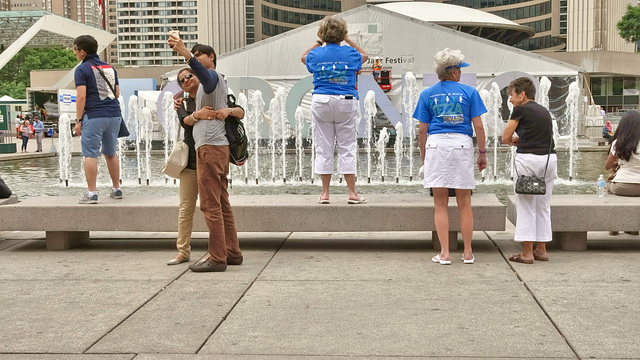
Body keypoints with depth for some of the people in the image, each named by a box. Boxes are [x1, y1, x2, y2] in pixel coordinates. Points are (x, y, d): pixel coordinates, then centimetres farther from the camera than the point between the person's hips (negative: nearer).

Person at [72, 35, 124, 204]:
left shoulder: (82, 69, -4)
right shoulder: (110, 68, 15)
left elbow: (81, 96, -11)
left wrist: (78, 120, -7)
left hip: (94, 116, -6)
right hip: (114, 115, 6)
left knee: (90, 154, -2)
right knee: (110, 153, 17)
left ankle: (91, 193, -4)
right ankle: (116, 189, 21)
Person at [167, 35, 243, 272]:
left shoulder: (213, 76, -3)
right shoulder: (211, 81, 28)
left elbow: (203, 74, -31)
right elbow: (187, 119, 23)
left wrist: (185, 54, -45)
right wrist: (196, 115, 1)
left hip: (210, 146, -10)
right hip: (218, 146, 10)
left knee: (210, 204, -10)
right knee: (222, 203, 12)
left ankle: (217, 258, -9)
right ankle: (232, 252, 16)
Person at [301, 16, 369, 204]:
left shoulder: (316, 54, 2)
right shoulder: (350, 53, 1)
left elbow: (304, 57, 26)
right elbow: (364, 55, 24)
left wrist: (318, 42, 25)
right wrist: (348, 40, 24)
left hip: (321, 102, 1)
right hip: (346, 103, 0)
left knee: (323, 148, 6)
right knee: (347, 148, 4)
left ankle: (325, 193, 7)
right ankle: (352, 192, 4)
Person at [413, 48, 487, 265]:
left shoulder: (427, 94, 8)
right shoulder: (469, 92, 5)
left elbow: (422, 130, 6)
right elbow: (478, 127, 1)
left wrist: (423, 157, 13)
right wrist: (482, 153, 10)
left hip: (436, 144, 0)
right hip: (462, 145, 0)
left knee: (440, 204, 6)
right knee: (464, 203, 9)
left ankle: (445, 253, 4)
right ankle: (468, 253, 14)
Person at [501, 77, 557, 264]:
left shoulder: (520, 110, -3)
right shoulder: (544, 110, 17)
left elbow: (505, 138, -2)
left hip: (528, 159, -7)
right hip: (549, 159, 7)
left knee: (525, 206, 1)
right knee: (543, 205, 13)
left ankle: (527, 252, 2)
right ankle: (541, 250, 17)